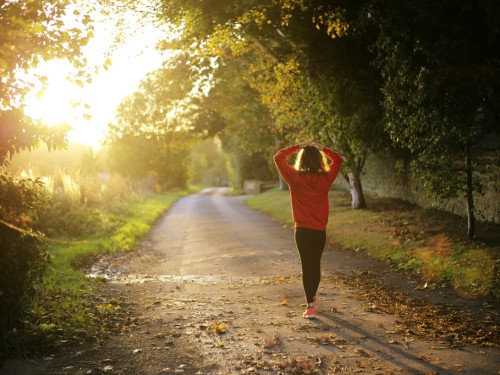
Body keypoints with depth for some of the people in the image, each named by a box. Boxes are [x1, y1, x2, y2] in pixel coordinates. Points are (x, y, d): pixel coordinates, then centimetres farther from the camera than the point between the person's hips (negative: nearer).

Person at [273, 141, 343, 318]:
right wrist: (322, 149, 8)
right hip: (320, 230, 3)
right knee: (316, 264, 18)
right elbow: (338, 160, 13)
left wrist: (297, 147, 1)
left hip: (303, 230, -3)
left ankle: (310, 306, -7)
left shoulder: (295, 178, -11)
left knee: (307, 266, 0)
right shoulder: (326, 179, -4)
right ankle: (312, 298, 37)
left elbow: (278, 158, 0)